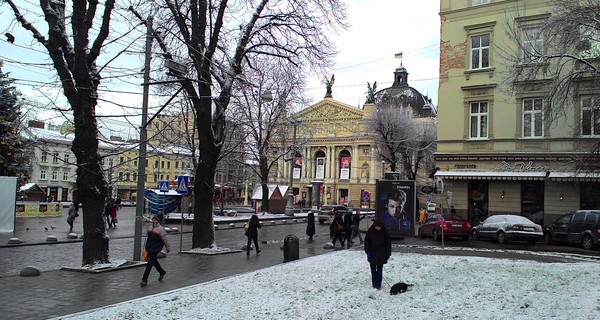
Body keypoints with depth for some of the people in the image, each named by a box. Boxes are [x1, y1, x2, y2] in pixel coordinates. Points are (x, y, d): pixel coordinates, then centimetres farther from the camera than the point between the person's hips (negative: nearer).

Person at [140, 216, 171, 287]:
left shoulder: (161, 229, -13)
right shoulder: (149, 227, 9)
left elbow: (165, 240, -7)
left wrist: (168, 248, -2)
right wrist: (146, 247, 25)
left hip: (155, 250, -7)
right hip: (149, 249, 7)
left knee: (149, 264, -8)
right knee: (154, 262, 20)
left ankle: (144, 280, -4)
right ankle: (162, 272, 42)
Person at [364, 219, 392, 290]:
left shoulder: (385, 232, -9)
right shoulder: (370, 231, -7)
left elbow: (388, 243, -2)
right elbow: (366, 241, 0)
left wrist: (388, 254, -3)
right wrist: (367, 251, -6)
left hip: (381, 255, -2)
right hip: (372, 254, 2)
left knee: (379, 270, -2)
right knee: (373, 269, 10)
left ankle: (378, 284, 3)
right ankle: (374, 283, 21)